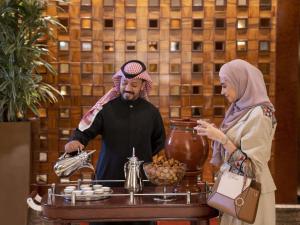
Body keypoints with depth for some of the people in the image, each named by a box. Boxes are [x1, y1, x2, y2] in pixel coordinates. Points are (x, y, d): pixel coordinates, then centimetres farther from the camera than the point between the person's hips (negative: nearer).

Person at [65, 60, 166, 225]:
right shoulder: (106, 108, -2)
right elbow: (84, 131, -7)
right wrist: (74, 142, -28)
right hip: (108, 177, -2)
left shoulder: (151, 112, 6)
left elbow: (159, 144, 15)